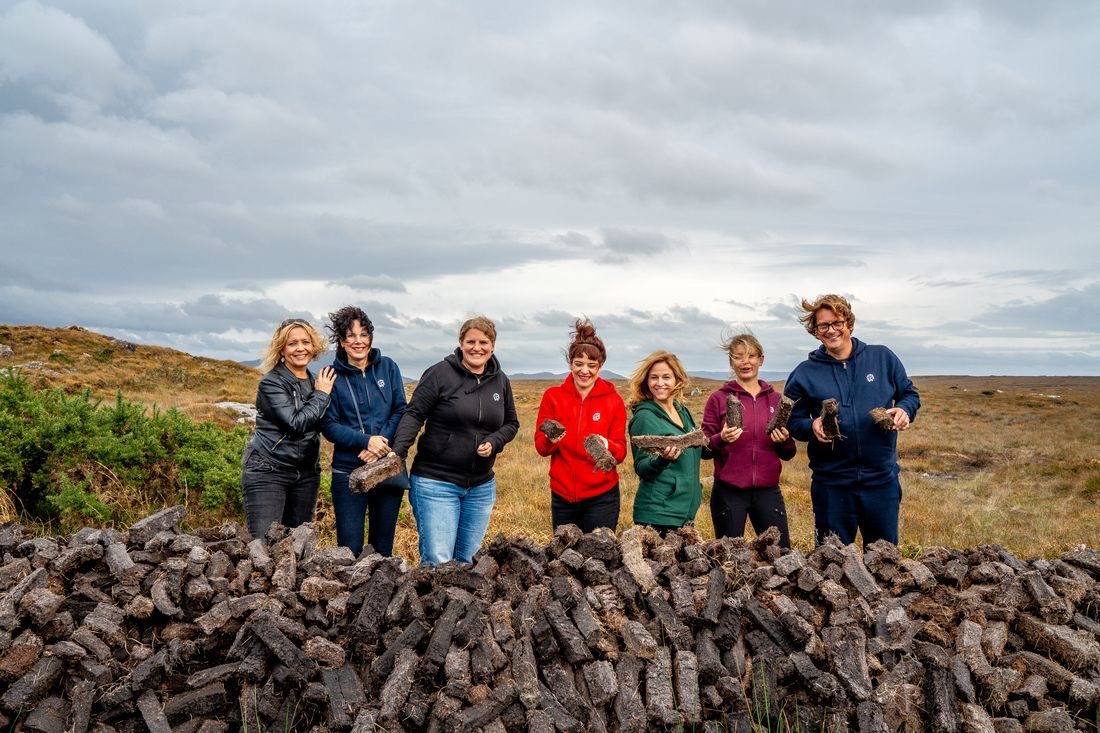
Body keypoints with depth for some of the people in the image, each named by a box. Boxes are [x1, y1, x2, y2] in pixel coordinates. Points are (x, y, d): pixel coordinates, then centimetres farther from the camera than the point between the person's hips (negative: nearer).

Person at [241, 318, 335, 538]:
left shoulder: (317, 381, 9)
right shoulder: (271, 383, -11)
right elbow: (296, 423, -21)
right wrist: (321, 394, -10)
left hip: (306, 474, 6)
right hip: (267, 471, -6)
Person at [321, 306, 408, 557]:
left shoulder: (387, 367, 5)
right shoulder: (333, 375, -1)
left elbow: (401, 411, 2)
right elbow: (329, 426, -5)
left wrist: (382, 442, -14)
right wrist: (366, 440, -19)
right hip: (348, 470, -2)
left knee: (383, 547, 12)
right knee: (349, 549, 0)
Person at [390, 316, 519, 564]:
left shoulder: (500, 381, 6)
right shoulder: (440, 373, -9)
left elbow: (511, 423, 14)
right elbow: (414, 415, -11)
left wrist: (494, 442, -6)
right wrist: (398, 450, -25)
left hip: (481, 486, 5)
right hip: (436, 482, -5)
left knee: (468, 560, 15)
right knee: (437, 562, -6)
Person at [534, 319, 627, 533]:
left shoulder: (613, 400, -3)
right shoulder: (553, 396, -1)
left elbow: (621, 452, -3)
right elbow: (540, 446, -1)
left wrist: (606, 446, -24)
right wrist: (550, 440, -23)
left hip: (602, 497, -1)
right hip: (562, 495, 1)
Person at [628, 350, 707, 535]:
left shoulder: (682, 411, 7)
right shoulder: (644, 417, -13)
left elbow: (697, 451, 19)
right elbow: (642, 469, -13)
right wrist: (663, 458, -31)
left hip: (687, 510, 7)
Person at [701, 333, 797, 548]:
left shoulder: (776, 399, 8)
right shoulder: (719, 399, 0)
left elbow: (788, 454, 13)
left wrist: (784, 440, -8)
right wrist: (721, 439, -19)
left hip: (768, 491, 3)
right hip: (728, 492, -2)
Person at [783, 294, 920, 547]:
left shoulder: (883, 358, 2)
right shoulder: (805, 373, -1)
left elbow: (909, 394, 12)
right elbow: (792, 419, 2)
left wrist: (905, 410, -10)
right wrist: (811, 426, -18)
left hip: (882, 478, 1)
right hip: (831, 483, -1)